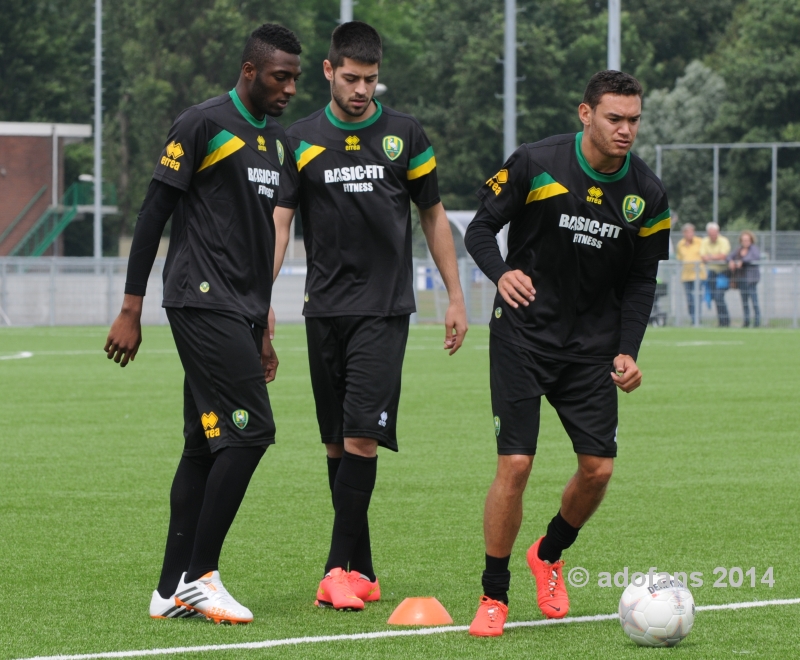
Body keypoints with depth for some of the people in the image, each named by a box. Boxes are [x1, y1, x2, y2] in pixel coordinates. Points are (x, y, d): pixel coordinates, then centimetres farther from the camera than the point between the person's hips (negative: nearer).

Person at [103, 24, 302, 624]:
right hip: (202, 302, -8)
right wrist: (131, 312, -10)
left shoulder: (278, 143, 18)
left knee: (206, 449, 7)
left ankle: (173, 589, 10)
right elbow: (154, 215, -8)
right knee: (250, 430, -15)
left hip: (240, 314, 8)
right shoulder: (202, 126, -7)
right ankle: (199, 575, -9)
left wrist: (262, 329, 24)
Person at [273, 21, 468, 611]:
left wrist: (456, 298, 8)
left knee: (361, 435, -13)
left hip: (384, 307, -2)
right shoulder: (301, 141, 5)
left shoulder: (405, 135, 4)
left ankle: (341, 567, -11)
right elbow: (280, 221, 2)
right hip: (325, 308, 2)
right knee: (337, 443, 4)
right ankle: (363, 574, 11)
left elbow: (433, 216, 11)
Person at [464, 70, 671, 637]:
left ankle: (549, 556, 29)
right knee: (516, 465, -11)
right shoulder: (536, 164, -12)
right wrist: (501, 272, -25)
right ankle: (494, 596, 5)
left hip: (592, 347, 4)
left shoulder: (647, 193, -2)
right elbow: (481, 227, -4)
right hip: (523, 335, -4)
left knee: (598, 468, -1)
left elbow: (642, 280, 7)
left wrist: (627, 351, -5)